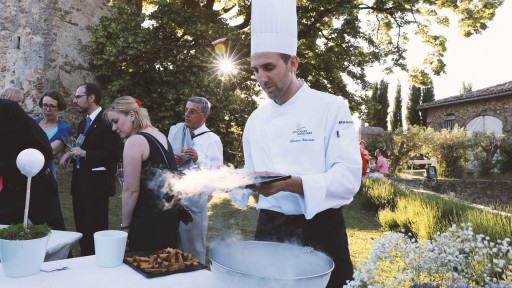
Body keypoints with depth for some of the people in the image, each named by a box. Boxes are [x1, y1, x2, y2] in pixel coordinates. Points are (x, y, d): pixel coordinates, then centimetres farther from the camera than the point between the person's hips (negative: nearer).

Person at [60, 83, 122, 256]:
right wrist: (72, 153, 6)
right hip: (80, 183, 9)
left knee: (96, 231, -2)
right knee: (82, 229, 16)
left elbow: (114, 154, -20)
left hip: (96, 184, -9)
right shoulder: (83, 123, 16)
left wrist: (85, 154, -19)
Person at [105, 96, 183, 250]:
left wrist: (125, 226, -6)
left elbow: (131, 190, -15)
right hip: (171, 213, 9)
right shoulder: (160, 136, 10)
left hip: (149, 219, -8)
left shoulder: (135, 141, -14)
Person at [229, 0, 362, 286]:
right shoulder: (256, 119, 7)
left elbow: (349, 177, -18)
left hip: (319, 230, -4)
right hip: (269, 229, 4)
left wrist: (291, 184, -31)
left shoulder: (331, 107, -9)